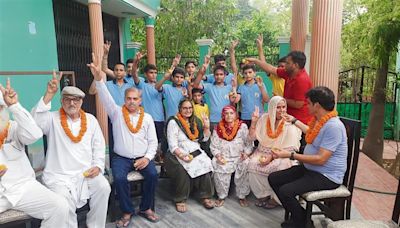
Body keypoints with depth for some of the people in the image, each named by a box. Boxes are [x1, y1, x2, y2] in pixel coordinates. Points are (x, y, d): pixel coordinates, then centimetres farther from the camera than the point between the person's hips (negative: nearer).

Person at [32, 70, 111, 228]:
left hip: (86, 172, 3)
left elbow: (98, 146, 12)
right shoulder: (53, 119, 1)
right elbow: (34, 122, -22)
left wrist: (98, 166, -3)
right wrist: (49, 94, -25)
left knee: (103, 187, -22)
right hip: (59, 175, -2)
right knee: (65, 202, -27)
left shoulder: (90, 120, 9)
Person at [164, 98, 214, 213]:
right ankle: (180, 200, -14)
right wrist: (183, 156, -25)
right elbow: (173, 146, -10)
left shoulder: (195, 121, 15)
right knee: (182, 170, -32)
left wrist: (206, 127, 3)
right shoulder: (173, 122, -3)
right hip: (178, 154, -4)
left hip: (196, 152, 5)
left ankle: (206, 196, -11)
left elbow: (204, 139, 18)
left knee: (206, 164, -24)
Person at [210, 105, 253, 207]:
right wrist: (218, 155, -10)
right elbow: (214, 146, 7)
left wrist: (246, 153, -13)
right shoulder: (218, 128, 6)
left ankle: (242, 196, -9)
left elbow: (249, 143, 3)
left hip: (239, 157, 0)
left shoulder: (243, 127, 4)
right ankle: (221, 196, -7)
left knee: (244, 166, -29)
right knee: (218, 168, -28)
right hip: (223, 157, 1)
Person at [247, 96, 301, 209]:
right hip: (263, 152, 3)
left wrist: (272, 156, -20)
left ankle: (275, 197, -8)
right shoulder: (264, 118, 2)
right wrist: (254, 121, -7)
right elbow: (252, 137, 8)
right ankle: (263, 195, -7)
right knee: (253, 164, -24)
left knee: (279, 167, -33)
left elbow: (289, 148, -12)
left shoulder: (290, 124, -9)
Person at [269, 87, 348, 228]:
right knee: (273, 178, 2)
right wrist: (294, 121, 36)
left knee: (285, 191, -25)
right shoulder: (318, 120, 5)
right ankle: (296, 213, 12)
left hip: (327, 176, -9)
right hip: (309, 168, 10)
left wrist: (291, 155, -25)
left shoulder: (333, 126, -25)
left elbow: (321, 159, -28)